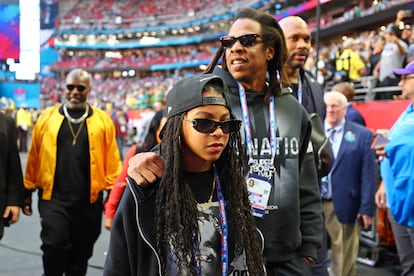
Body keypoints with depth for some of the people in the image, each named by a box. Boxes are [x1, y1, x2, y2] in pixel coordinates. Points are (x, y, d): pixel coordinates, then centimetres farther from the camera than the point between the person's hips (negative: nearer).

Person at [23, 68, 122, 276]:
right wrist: (28, 190, 7)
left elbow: (111, 160, -1)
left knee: (81, 252, 13)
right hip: (53, 198, -1)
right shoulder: (47, 118, 3)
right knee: (54, 245, -13)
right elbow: (34, 157, 6)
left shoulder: (103, 120, 1)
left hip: (89, 200, 1)